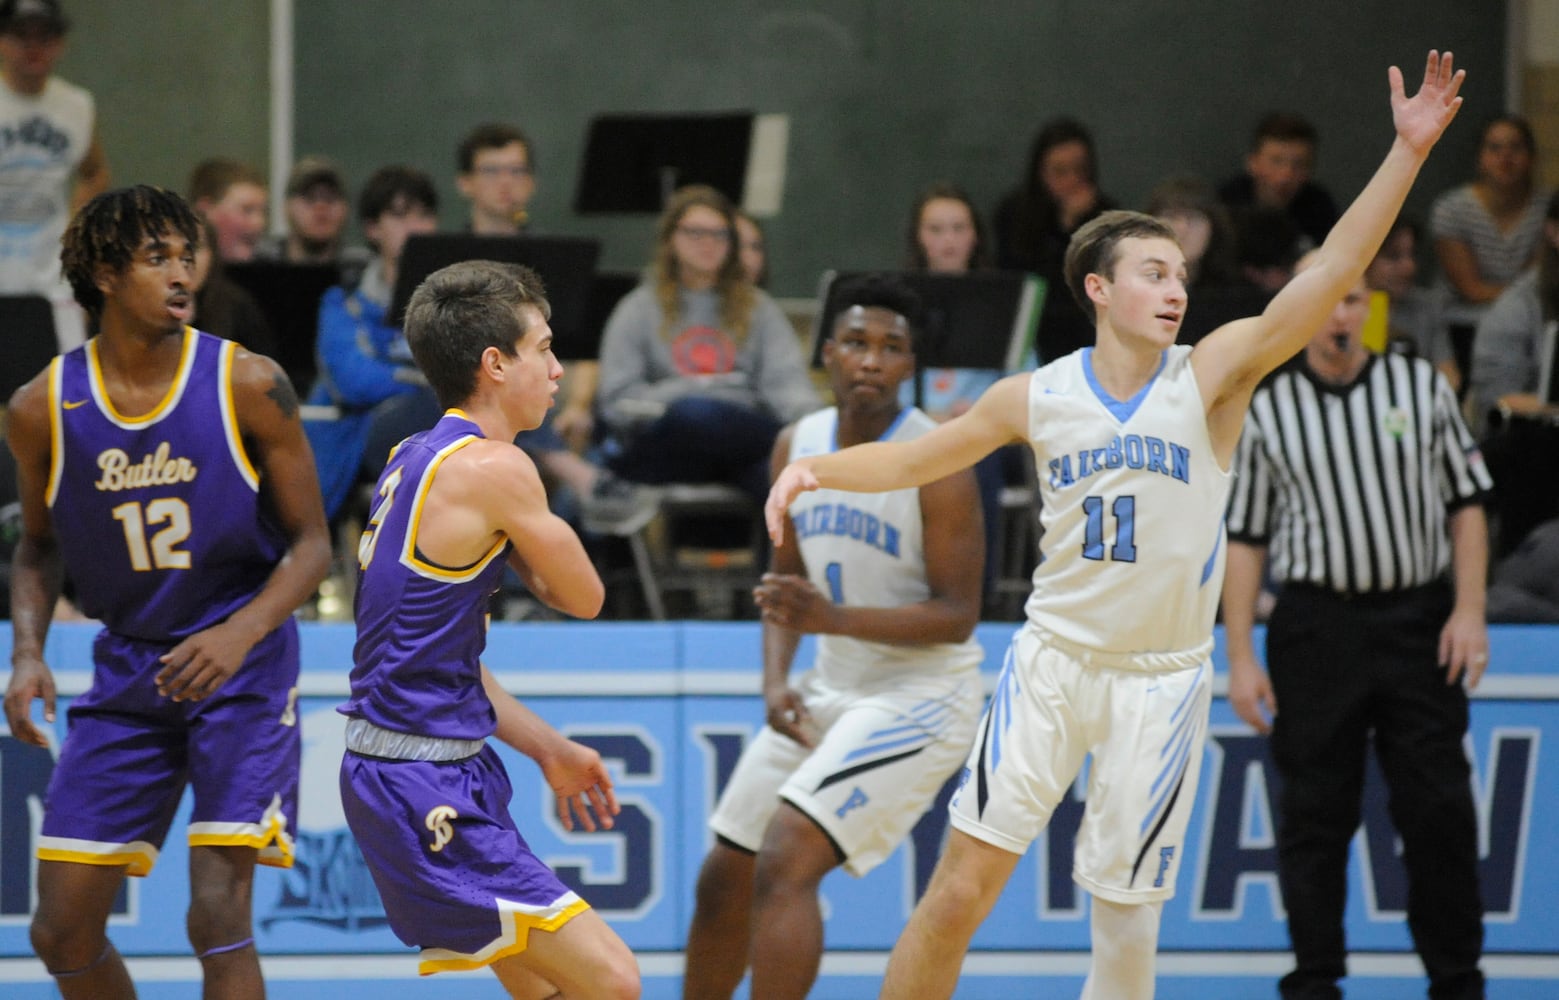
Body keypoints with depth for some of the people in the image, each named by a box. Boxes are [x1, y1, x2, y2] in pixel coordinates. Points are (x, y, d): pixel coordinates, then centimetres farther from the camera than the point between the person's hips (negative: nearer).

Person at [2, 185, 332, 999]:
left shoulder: (247, 387, -11)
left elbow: (311, 543, -5)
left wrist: (239, 635, -22)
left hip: (241, 666, -3)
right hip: (126, 671, 3)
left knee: (217, 917, -16)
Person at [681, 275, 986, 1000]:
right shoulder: (797, 445, 2)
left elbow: (958, 615, -18)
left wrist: (833, 617, -31)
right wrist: (776, 680, -1)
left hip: (920, 693, -7)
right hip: (832, 690, 7)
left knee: (785, 864, -23)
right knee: (724, 879, 12)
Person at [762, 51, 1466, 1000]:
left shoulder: (1213, 376, -7)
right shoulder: (1037, 397, 0)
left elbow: (1331, 273, -17)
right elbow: (916, 458, 13)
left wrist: (1408, 153, -27)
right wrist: (815, 468, -5)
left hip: (1163, 677, -1)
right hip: (1054, 662, 1)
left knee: (1126, 912, 4)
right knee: (959, 891, -5)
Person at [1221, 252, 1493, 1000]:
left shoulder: (1422, 387, 6)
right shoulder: (1265, 413, 4)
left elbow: (1466, 504, 9)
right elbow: (1242, 539, 5)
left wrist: (1469, 609, -2)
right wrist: (1240, 657, -1)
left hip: (1418, 621, 1)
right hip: (1316, 623, 0)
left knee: (1440, 809, 0)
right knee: (1314, 814, 1)